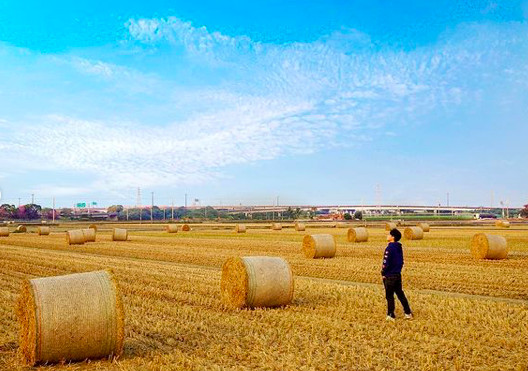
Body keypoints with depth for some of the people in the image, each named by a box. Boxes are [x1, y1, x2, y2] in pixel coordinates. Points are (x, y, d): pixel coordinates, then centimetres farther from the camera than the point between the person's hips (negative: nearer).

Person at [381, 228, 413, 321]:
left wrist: (383, 273, -9)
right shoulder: (399, 247, 7)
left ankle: (391, 315, 10)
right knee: (400, 294, 16)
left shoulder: (390, 248, -18)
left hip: (389, 276, -8)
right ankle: (408, 313, 20)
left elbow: (386, 262, -20)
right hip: (398, 274, 8)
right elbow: (401, 261, 14)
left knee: (389, 296, 3)